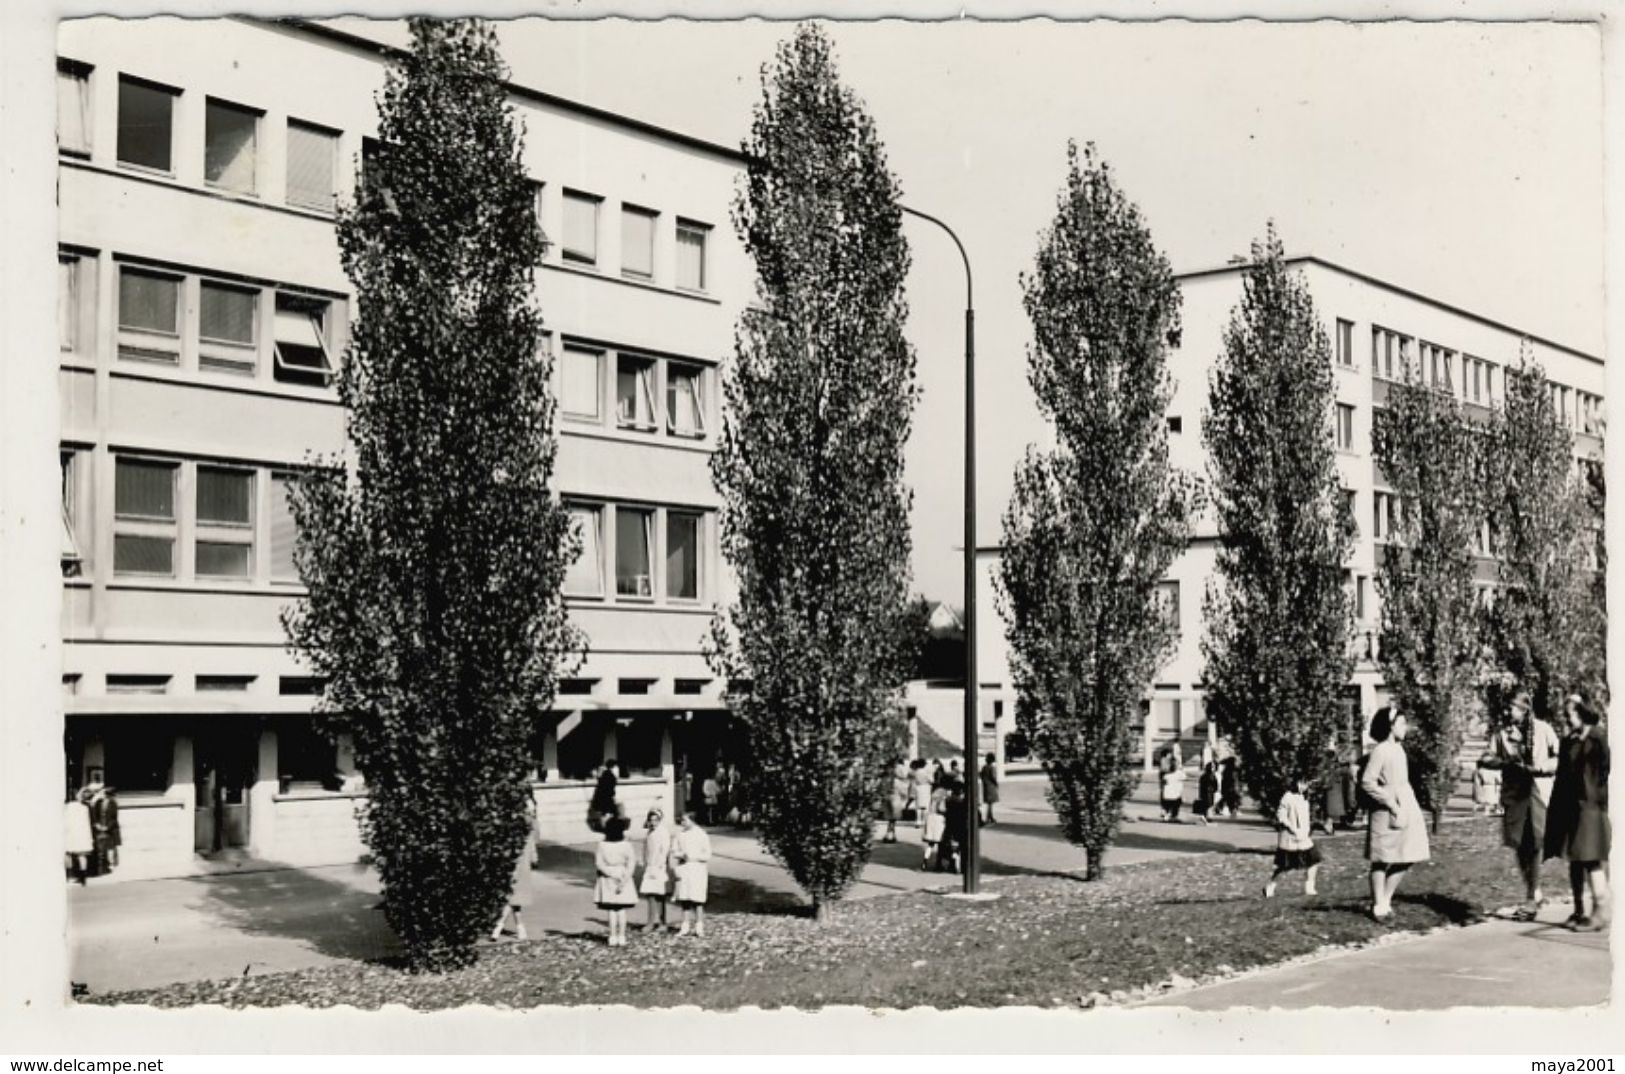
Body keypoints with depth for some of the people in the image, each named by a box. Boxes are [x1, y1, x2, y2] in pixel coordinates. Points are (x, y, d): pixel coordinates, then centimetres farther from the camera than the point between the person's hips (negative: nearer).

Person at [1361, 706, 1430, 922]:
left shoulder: (1398, 748, 12)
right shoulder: (1380, 750, -13)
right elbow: (1367, 782, -17)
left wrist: (1407, 805, 8)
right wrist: (1390, 803, -17)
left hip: (1406, 807, 8)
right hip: (1388, 810, -8)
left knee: (1405, 858, 10)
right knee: (1382, 860, 0)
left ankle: (1385, 900, 21)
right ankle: (1379, 906, 8)